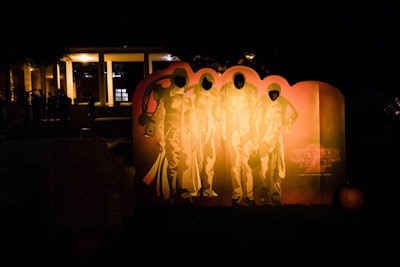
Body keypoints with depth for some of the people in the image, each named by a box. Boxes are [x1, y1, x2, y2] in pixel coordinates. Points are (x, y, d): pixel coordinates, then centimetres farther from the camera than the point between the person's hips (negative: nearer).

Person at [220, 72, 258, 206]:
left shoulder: (252, 90, 2)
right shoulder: (225, 90, 2)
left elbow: (256, 113, 3)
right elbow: (223, 114, 4)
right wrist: (223, 136, 1)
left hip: (248, 132, 0)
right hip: (232, 132, 0)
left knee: (248, 164, -3)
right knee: (235, 165, 0)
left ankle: (248, 195, 7)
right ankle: (237, 194, 11)